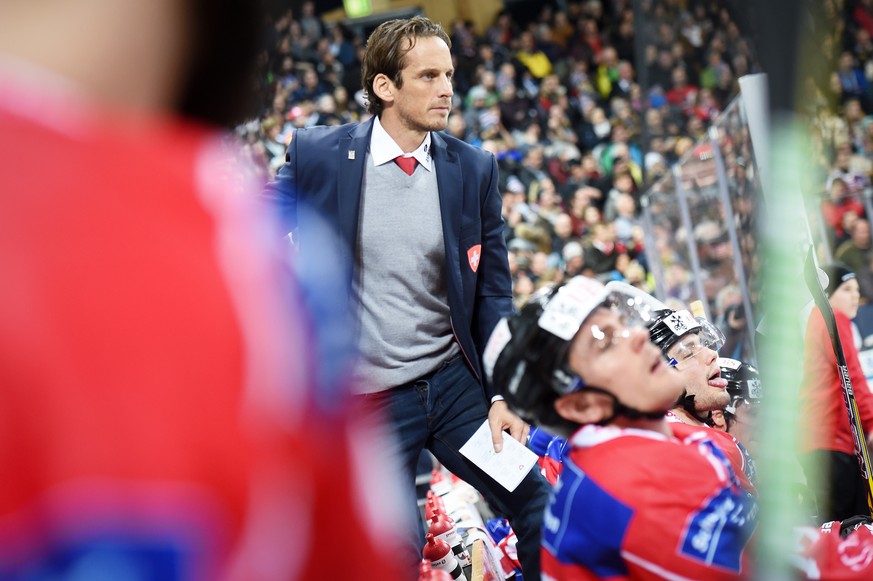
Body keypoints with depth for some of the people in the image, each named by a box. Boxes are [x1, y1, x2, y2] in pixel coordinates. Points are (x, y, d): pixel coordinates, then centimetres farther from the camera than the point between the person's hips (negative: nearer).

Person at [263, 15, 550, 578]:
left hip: (457, 382, 2)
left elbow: (494, 291, 3)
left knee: (543, 509, -5)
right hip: (365, 399, -2)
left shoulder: (474, 169, -1)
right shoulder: (318, 154, -7)